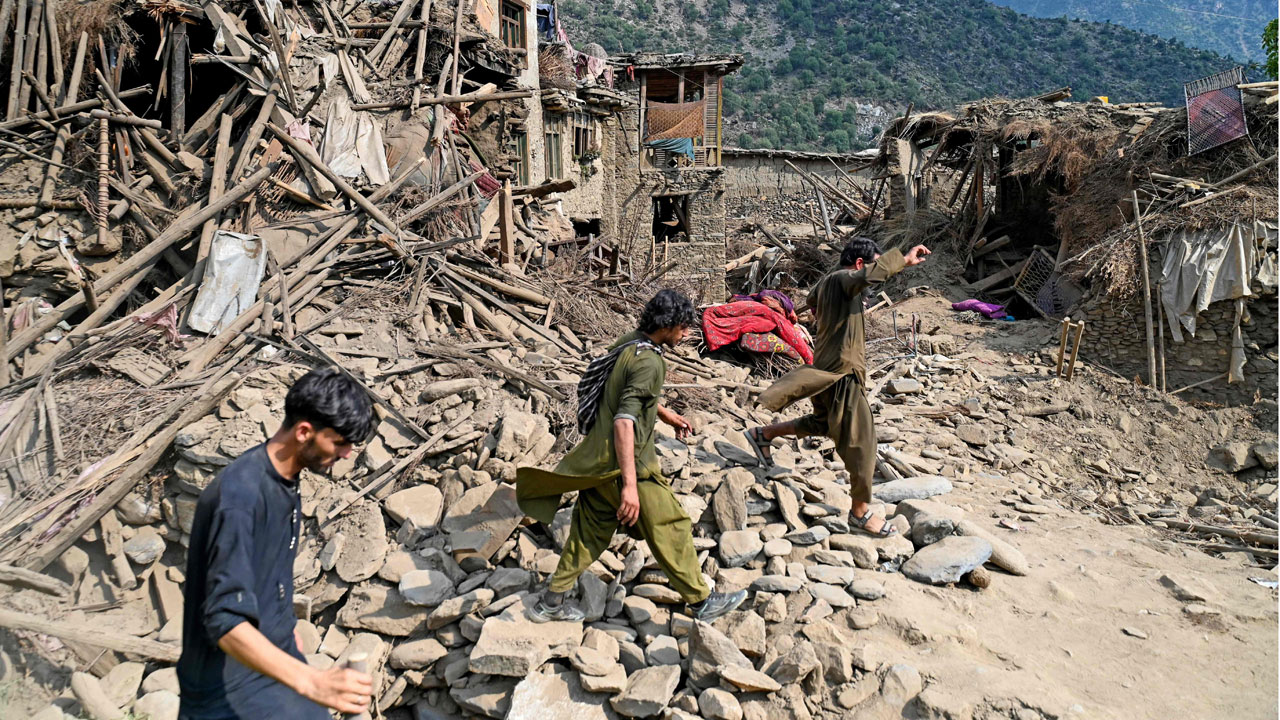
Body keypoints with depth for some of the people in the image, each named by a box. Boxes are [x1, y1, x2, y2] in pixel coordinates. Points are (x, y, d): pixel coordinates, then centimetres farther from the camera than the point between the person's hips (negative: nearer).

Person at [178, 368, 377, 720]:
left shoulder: (284, 477, -2)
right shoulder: (240, 496, -30)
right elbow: (226, 623, -35)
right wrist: (312, 682, -45)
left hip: (273, 652, 8)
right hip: (229, 680, -8)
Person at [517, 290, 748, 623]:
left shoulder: (628, 344, 6)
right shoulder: (648, 362, -23)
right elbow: (624, 422, -31)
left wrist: (665, 414, 33)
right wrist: (630, 485, -33)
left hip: (599, 460, 9)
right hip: (626, 463, -9)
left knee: (590, 530, 18)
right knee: (670, 529, 6)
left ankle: (551, 602, 27)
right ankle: (701, 602, 20)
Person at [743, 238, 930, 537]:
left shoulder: (825, 282, 12)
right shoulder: (842, 279, -17)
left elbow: (812, 300, 34)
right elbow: (868, 276, -40)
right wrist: (903, 259, -35)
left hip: (825, 370, 10)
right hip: (842, 371, -10)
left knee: (824, 423, 30)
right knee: (860, 440, -2)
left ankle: (763, 435, 35)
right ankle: (861, 512, 8)